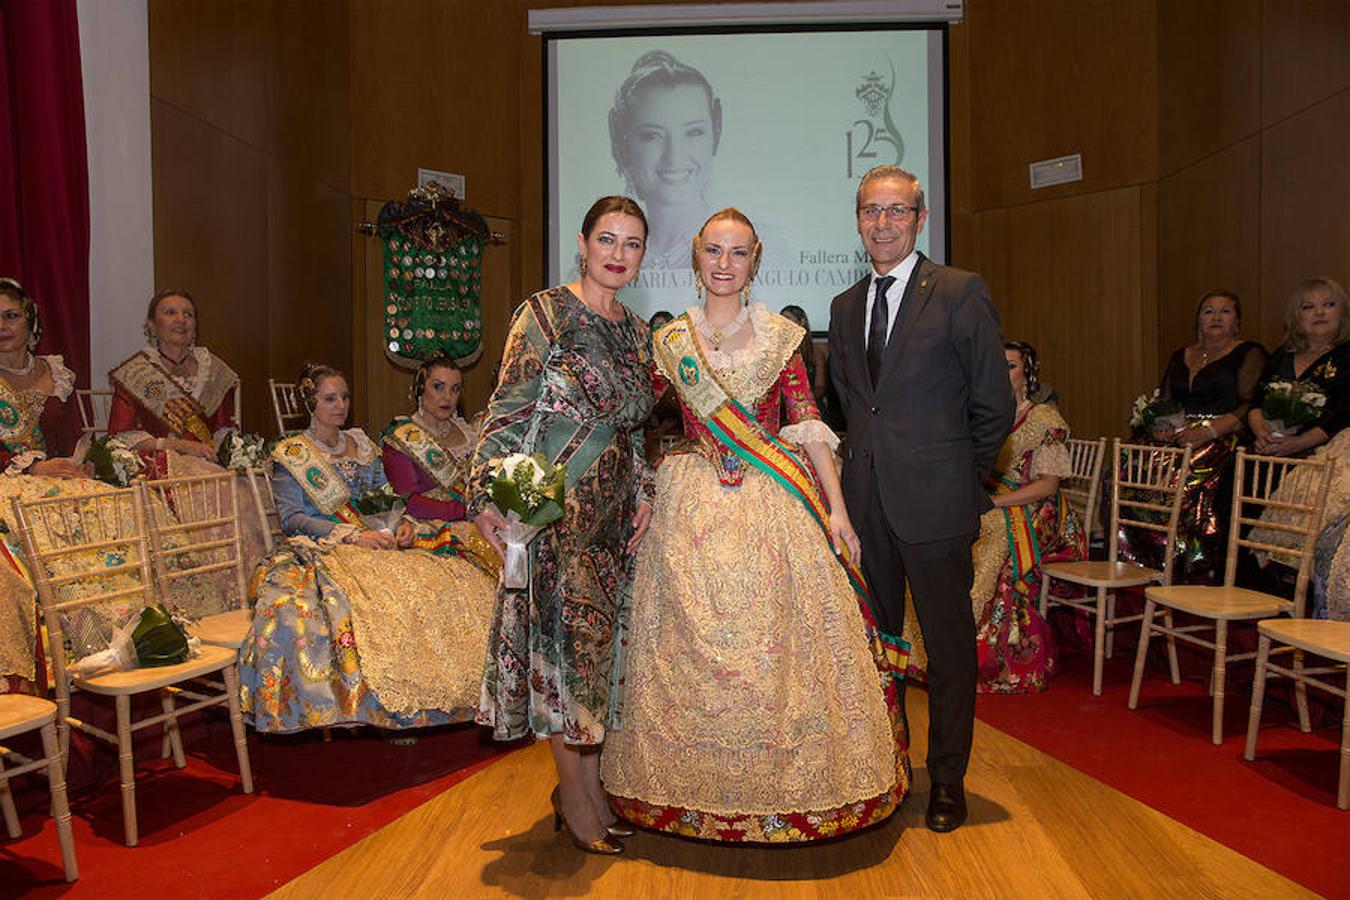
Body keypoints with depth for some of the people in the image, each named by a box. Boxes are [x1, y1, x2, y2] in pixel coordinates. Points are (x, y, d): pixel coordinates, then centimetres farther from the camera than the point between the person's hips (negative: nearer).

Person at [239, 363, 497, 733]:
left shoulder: (361, 443, 19)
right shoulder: (290, 454, 3)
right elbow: (291, 518, -6)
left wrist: (401, 523, -3)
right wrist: (352, 535, -17)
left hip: (371, 535, 5)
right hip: (321, 548, -5)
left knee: (454, 576, -20)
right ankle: (392, 706, -27)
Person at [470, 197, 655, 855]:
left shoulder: (636, 332, 14)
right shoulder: (546, 313, -6)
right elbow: (508, 408, -11)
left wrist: (642, 491, 8)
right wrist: (489, 493, -19)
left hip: (613, 510, 7)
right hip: (557, 504, -7)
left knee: (601, 638, 11)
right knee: (566, 632, 0)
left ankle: (583, 782, 25)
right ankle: (576, 793, 14)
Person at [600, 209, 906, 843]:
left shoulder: (779, 336, 4)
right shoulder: (671, 340, 6)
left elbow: (809, 426, 1)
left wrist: (837, 508, -5)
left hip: (776, 505, 0)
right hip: (695, 507, 1)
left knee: (779, 643, 2)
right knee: (695, 644, 4)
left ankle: (791, 784, 22)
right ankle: (701, 789, 23)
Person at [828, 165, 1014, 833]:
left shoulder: (960, 293, -5)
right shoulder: (844, 306, 12)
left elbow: (995, 403, -4)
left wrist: (959, 472, 1)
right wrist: (872, 454, 13)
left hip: (934, 500, -5)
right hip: (865, 499, 5)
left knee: (948, 644, 6)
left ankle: (948, 781, 22)